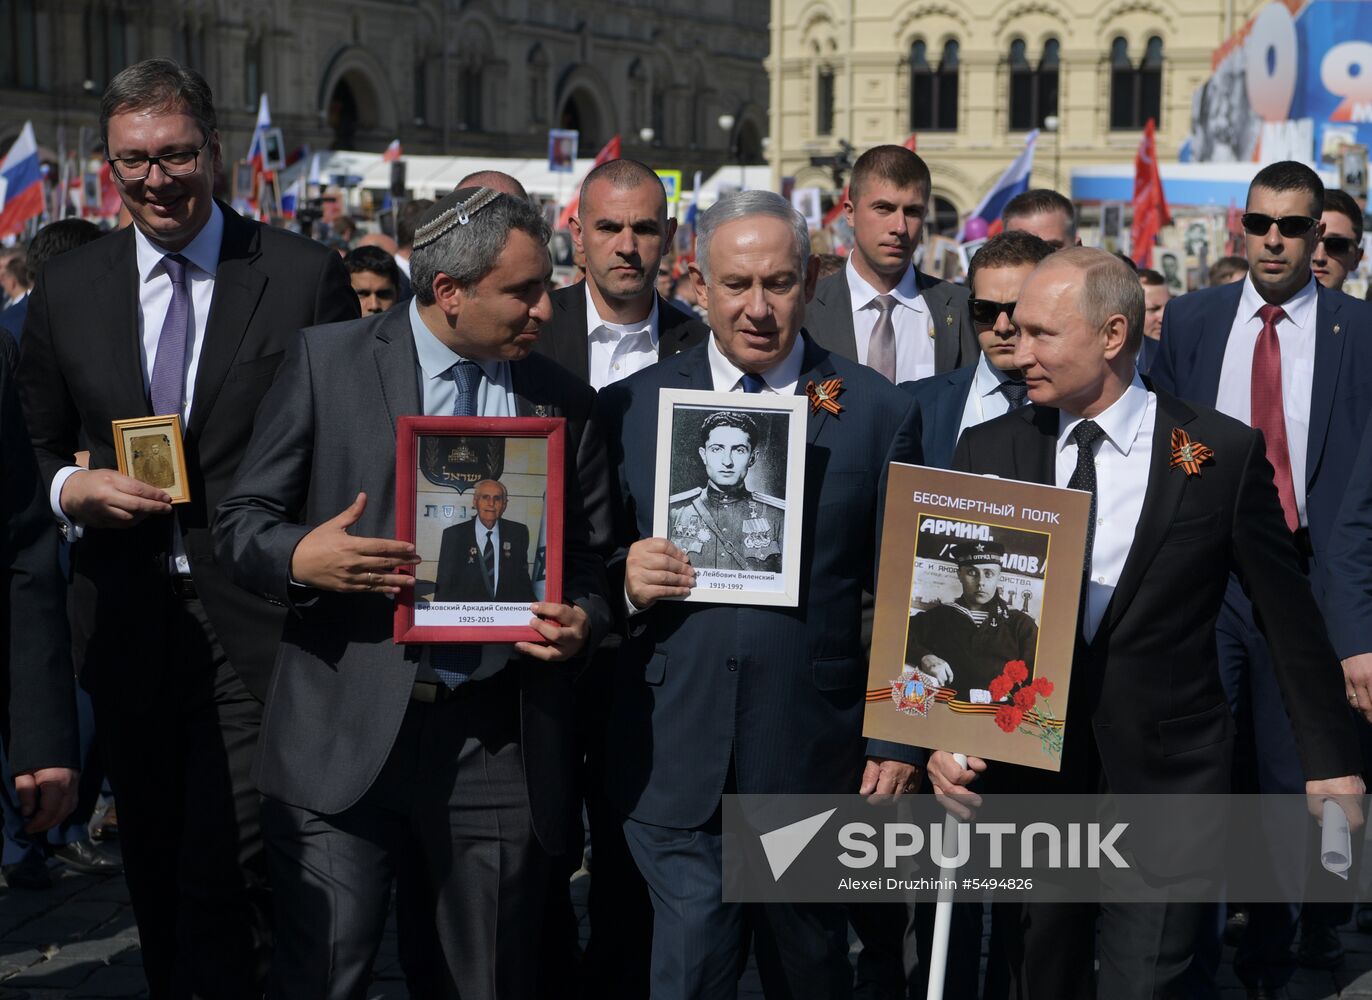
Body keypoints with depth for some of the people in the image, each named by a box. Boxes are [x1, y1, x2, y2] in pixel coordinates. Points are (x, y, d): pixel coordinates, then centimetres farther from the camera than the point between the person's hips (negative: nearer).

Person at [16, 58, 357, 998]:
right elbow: (37, 450, 14)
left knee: (224, 880, -10)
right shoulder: (68, 288, 8)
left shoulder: (307, 276, -3)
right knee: (155, 878, 16)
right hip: (128, 625, 4)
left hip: (255, 628, -4)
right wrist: (75, 488, -9)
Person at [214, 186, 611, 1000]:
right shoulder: (327, 361, 2)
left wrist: (583, 620, -7)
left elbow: (591, 559, 15)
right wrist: (300, 557, -18)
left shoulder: (565, 401, 10)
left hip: (500, 742, 3)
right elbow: (241, 522, 4)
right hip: (349, 732, -2)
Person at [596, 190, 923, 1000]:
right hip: (675, 762, 0)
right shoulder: (632, 407, 4)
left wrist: (898, 743, -1)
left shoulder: (879, 413, 1)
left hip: (814, 756, 0)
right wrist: (624, 579, -13)